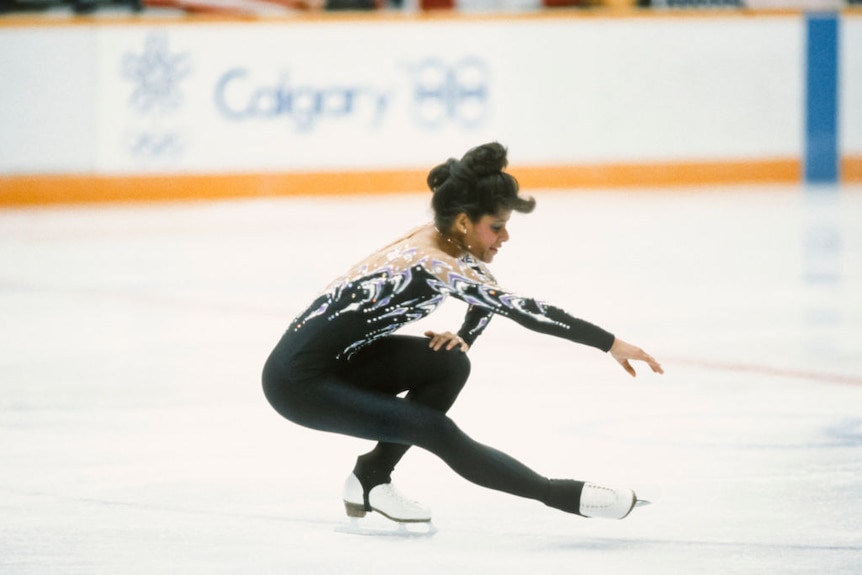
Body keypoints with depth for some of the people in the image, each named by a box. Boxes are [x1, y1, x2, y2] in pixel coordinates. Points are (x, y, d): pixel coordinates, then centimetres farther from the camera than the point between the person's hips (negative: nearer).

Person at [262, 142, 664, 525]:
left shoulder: (440, 240, 0)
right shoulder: (434, 264, -25)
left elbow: (490, 295, 19)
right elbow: (522, 309, -31)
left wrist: (464, 337, -1)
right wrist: (611, 344, -30)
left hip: (340, 360, 9)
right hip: (299, 381, -9)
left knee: (449, 364, -2)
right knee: (440, 434, -14)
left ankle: (371, 479, 8)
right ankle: (565, 497, -5)